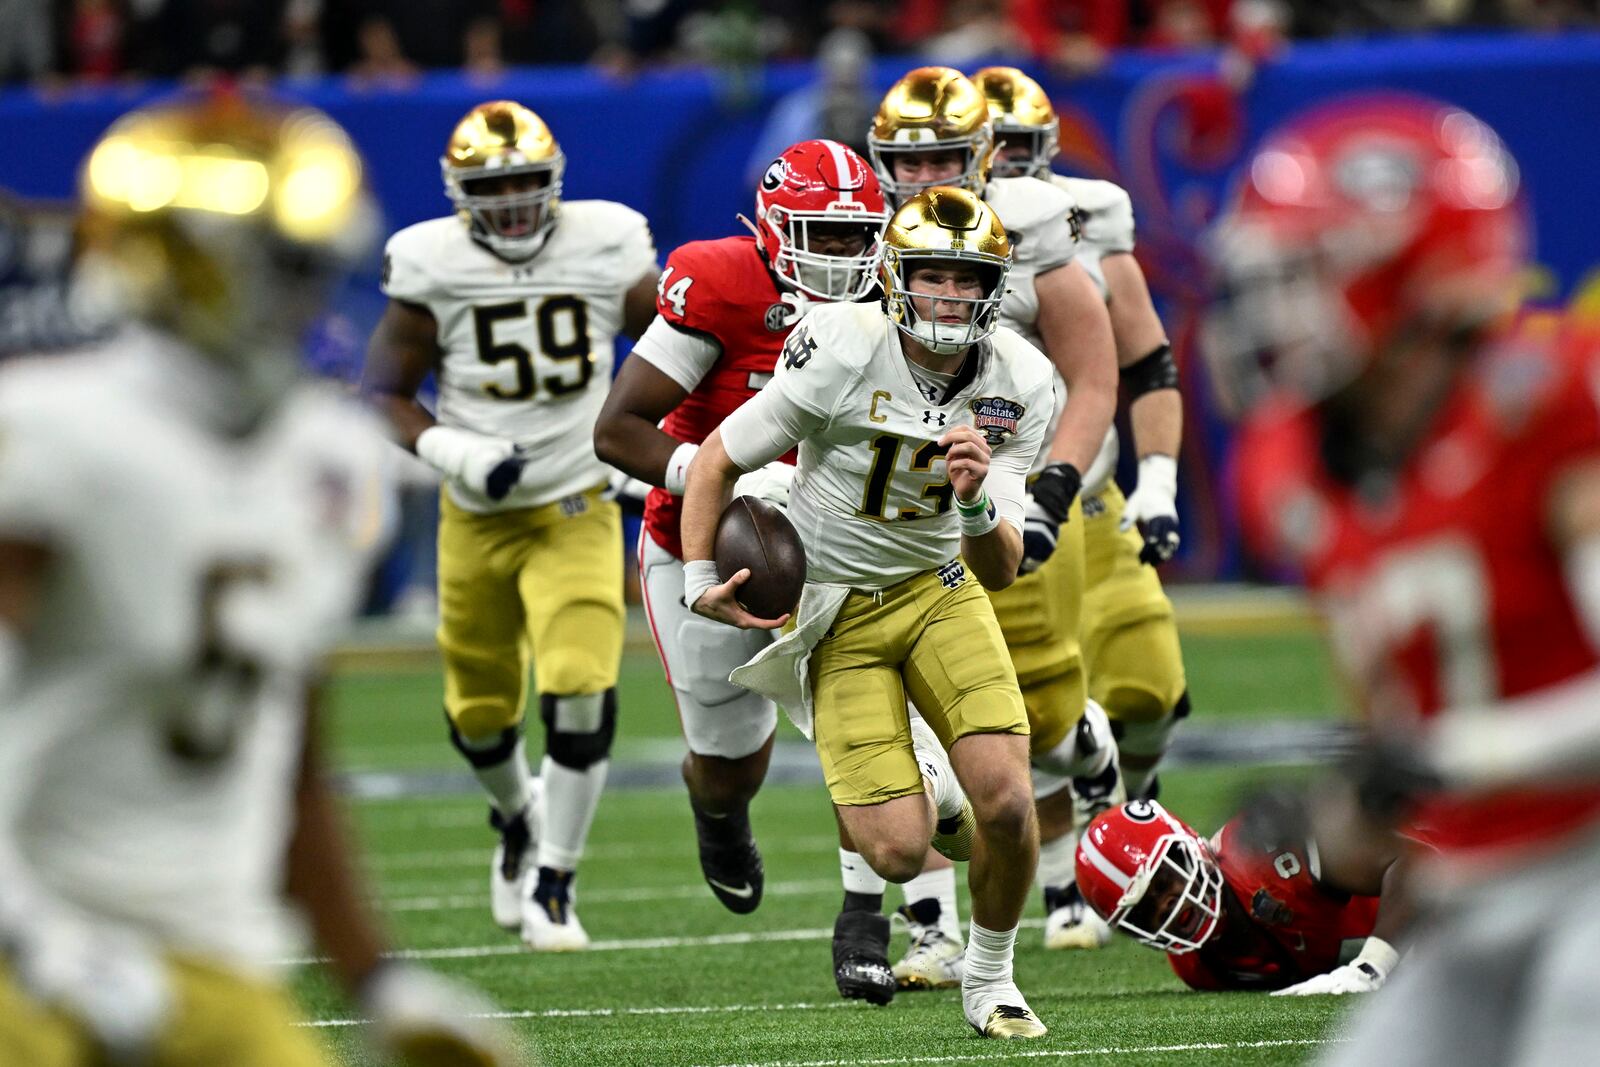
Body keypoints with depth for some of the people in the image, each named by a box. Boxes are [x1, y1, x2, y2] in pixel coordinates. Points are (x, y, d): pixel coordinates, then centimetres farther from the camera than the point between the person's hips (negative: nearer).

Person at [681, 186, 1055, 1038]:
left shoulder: (1019, 384, -12)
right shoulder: (843, 353, -23)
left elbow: (1000, 573, -12)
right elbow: (718, 458, -8)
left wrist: (978, 502, -32)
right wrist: (700, 580, -14)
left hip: (940, 587, 3)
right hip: (837, 611, -3)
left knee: (1008, 802, -16)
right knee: (899, 855, -12)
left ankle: (990, 980, 12)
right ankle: (926, 787, 28)